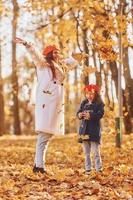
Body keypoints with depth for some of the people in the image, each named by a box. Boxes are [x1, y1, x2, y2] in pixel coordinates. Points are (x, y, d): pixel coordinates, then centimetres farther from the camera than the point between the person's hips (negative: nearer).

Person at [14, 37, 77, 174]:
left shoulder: (60, 66, 23)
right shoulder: (42, 64, 2)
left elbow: (72, 62, 43)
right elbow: (35, 54, -17)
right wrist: (26, 44, -32)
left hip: (57, 103, 8)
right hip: (46, 102, -8)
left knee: (49, 133, 3)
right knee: (44, 133, -13)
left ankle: (38, 163, 3)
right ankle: (39, 165, -17)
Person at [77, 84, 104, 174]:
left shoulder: (99, 104, -3)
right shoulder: (84, 103, 12)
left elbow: (100, 114, -15)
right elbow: (79, 112, 9)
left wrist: (90, 116, -29)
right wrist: (80, 115, -16)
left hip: (94, 130, -5)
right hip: (84, 129, 5)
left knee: (95, 151, -5)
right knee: (86, 152, 10)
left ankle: (99, 169, 1)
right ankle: (88, 169, 17)